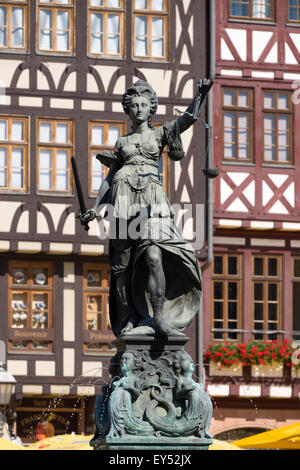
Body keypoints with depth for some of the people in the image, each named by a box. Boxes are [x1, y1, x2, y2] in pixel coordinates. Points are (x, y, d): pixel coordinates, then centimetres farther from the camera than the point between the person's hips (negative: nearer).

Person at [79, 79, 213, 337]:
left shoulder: (160, 133, 14)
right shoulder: (123, 142, 20)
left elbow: (190, 117, -2)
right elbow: (110, 178, 23)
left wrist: (201, 94, -18)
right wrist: (95, 209, 15)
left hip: (152, 200, -3)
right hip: (123, 198, 3)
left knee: (153, 255, -22)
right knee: (122, 264, -2)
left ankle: (158, 316, -23)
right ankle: (128, 322, 2)